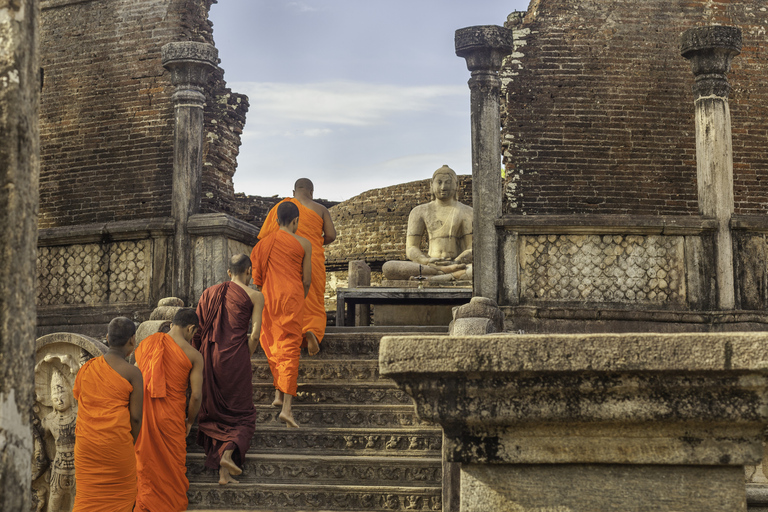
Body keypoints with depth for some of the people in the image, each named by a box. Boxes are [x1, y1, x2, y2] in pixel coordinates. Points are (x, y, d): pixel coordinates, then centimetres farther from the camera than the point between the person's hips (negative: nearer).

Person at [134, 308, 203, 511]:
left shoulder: (147, 342, 2)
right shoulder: (193, 355, -6)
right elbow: (196, 395, -9)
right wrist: (190, 421, 8)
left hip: (143, 412, 3)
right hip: (171, 416, -3)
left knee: (144, 459, 17)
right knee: (173, 465, 14)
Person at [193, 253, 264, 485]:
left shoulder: (209, 292, 11)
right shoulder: (255, 296, 1)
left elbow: (197, 330, 7)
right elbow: (254, 335, -7)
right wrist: (245, 360, 6)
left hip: (209, 356, 4)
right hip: (235, 356, -4)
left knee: (217, 414, 14)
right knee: (242, 414, 8)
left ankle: (223, 471, 9)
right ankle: (228, 454, -18)